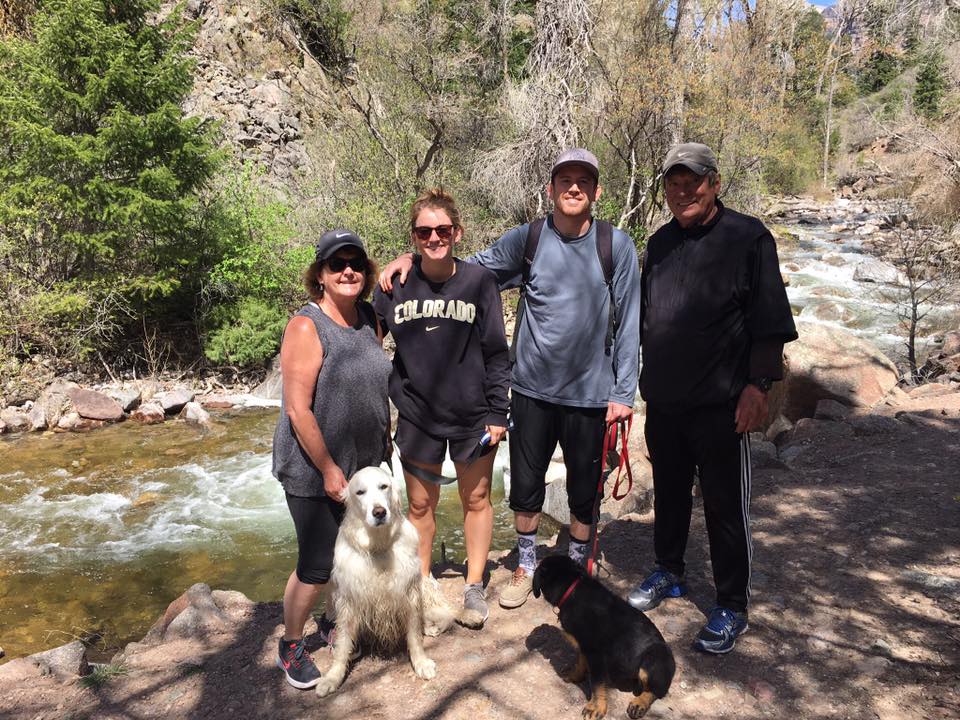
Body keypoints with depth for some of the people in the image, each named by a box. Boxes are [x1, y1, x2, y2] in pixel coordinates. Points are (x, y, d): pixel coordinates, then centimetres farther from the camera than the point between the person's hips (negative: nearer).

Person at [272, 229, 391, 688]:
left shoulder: (368, 318, 3)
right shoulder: (306, 327, -18)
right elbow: (298, 410, -20)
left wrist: (384, 441, 13)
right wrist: (329, 470, -18)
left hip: (366, 465, 7)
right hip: (315, 471, -6)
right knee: (317, 568, 2)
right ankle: (291, 647, 26)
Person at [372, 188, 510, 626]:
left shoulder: (478, 281, -7)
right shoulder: (396, 286, -4)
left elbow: (497, 352, -4)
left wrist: (497, 412, -6)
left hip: (472, 414, -1)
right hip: (417, 415, 1)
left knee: (476, 498, 12)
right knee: (420, 504, 12)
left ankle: (474, 588, 29)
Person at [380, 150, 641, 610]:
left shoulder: (616, 246, -4)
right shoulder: (525, 240, -1)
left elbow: (628, 324, -3)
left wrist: (623, 392, -5)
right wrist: (413, 259, -6)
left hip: (590, 394, -1)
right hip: (531, 387, 1)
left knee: (584, 493, 12)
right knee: (525, 486, 12)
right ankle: (526, 567, 36)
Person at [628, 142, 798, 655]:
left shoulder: (747, 237, -6)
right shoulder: (660, 243, 10)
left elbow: (769, 320, -9)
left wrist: (758, 384, -15)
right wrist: (636, 380, 16)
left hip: (721, 404, -5)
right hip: (663, 401, 6)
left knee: (725, 507, 3)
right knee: (669, 494, 18)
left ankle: (731, 607, 18)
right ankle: (668, 574, 38)